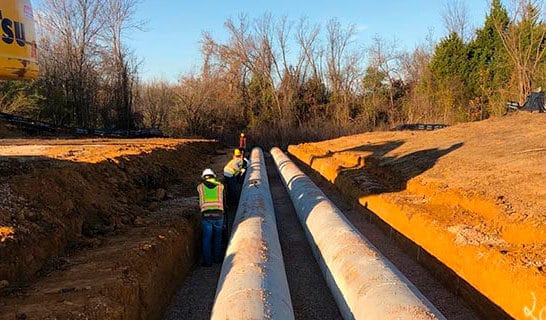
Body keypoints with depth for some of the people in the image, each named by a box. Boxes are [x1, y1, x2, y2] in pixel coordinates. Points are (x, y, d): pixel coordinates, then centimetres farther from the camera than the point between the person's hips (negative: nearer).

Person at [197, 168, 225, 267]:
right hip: (218, 214, 1)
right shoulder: (220, 186, 11)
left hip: (206, 215, -1)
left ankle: (207, 261, 13)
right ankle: (217, 257, 32)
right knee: (218, 236, 22)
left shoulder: (200, 187, 11)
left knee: (207, 238, 11)